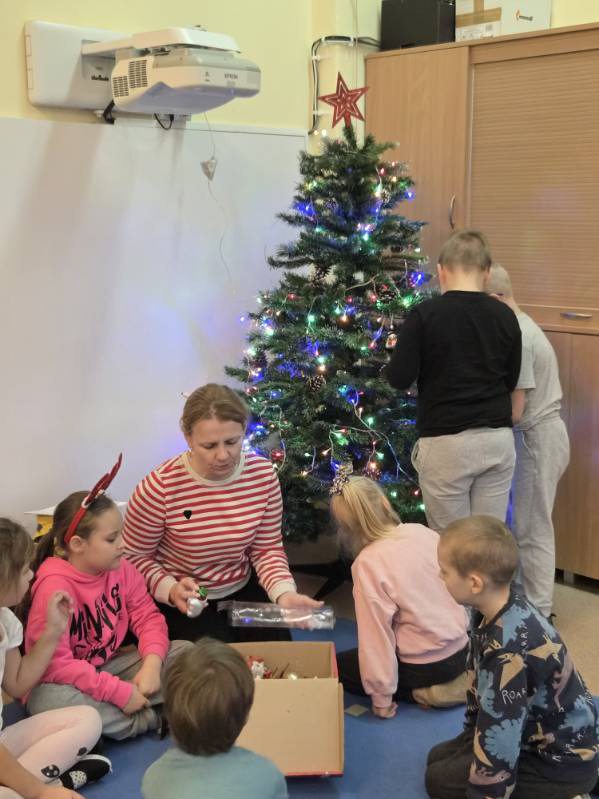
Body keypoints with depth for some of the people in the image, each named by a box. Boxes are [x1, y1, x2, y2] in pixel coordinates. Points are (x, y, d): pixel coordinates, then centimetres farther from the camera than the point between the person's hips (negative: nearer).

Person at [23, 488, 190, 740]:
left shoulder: (121, 569, -5)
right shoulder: (53, 586, -26)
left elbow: (147, 616, -2)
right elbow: (54, 663, -31)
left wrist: (152, 663, -23)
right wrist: (119, 692, -31)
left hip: (110, 665, 6)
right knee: (47, 700, -40)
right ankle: (151, 719, -22)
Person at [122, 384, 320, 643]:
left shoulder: (263, 474, -12)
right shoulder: (162, 486, -24)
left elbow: (267, 547, -2)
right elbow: (134, 556, -10)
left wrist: (284, 592, -21)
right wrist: (169, 588, -28)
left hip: (242, 590, 4)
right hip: (182, 601, -4)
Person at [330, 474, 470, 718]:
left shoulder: (368, 564, -22)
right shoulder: (423, 532, -6)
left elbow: (376, 635, -19)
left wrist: (382, 699, -8)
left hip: (425, 668, -6)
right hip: (462, 652, 6)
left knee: (337, 666, 14)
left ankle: (421, 693, 1)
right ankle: (451, 682, 13)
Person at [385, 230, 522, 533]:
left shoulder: (424, 314, -10)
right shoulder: (505, 315, 3)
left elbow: (399, 378, -10)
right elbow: (511, 380, 12)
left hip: (447, 443, -4)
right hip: (498, 440, 4)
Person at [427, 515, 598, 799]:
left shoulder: (508, 650, -35)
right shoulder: (509, 607, -7)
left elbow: (499, 734, -28)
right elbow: (482, 685, 8)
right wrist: (470, 736, 17)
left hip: (561, 762, -9)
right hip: (548, 736, 9)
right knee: (438, 758, 15)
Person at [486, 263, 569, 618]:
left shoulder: (516, 337, -23)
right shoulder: (524, 326, 8)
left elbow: (514, 411, -22)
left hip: (537, 439, -10)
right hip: (543, 433, 10)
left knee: (531, 529, 2)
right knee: (533, 524, 19)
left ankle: (538, 613, 14)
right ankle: (535, 600, 31)